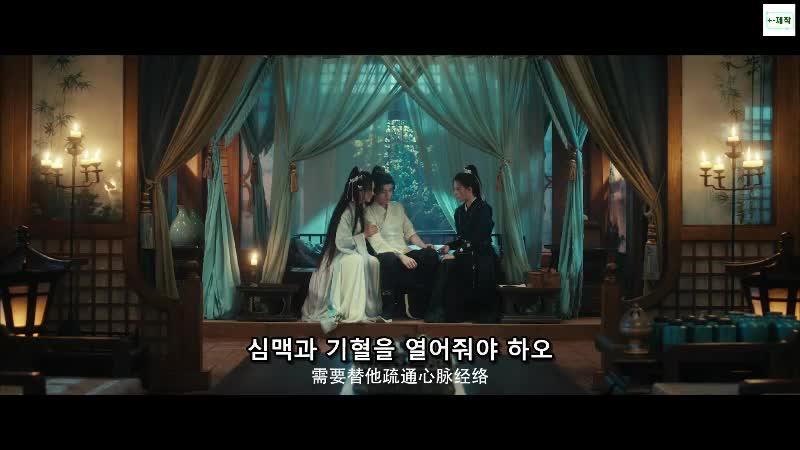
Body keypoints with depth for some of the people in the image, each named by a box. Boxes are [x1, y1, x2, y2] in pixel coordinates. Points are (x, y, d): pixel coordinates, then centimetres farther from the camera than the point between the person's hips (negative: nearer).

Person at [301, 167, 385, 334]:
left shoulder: (359, 208, 8)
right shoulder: (347, 211, -21)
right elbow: (341, 242, -27)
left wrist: (366, 234, 1)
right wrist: (364, 234, -20)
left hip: (352, 252, 8)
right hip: (339, 255, -8)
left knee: (373, 262, -18)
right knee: (356, 262, -35)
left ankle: (370, 306, -12)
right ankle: (350, 311, -32)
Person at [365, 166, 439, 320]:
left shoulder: (398, 207, 21)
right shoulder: (369, 212, 1)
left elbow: (409, 231, 18)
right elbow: (377, 241, -11)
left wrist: (423, 245, -3)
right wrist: (401, 256, -23)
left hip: (404, 252, 6)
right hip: (385, 254, -5)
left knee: (431, 254, -23)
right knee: (390, 259, -41)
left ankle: (416, 306, -18)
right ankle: (389, 307, -25)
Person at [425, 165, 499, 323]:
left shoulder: (483, 208, -11)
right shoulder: (460, 211, 12)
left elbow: (478, 240, -19)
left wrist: (456, 255, -23)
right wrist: (449, 246, -2)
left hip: (482, 258, -6)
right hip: (466, 255, 6)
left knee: (448, 266, -30)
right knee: (444, 266, -25)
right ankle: (439, 312, -27)